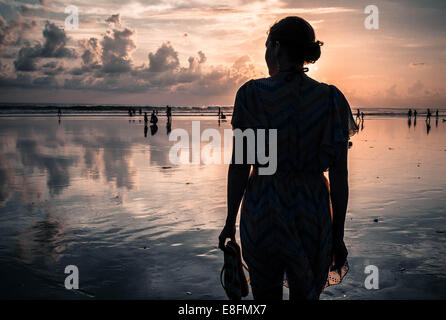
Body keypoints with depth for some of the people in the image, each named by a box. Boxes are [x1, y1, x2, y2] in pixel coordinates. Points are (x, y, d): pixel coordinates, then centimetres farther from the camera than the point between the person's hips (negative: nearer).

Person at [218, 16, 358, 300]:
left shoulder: (251, 95, -9)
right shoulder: (332, 100, -5)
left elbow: (239, 165, -8)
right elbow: (339, 174, -5)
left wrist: (230, 221, 4)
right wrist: (338, 235, 4)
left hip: (262, 212, -1)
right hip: (311, 214, 1)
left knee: (265, 296, 17)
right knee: (305, 295, 19)